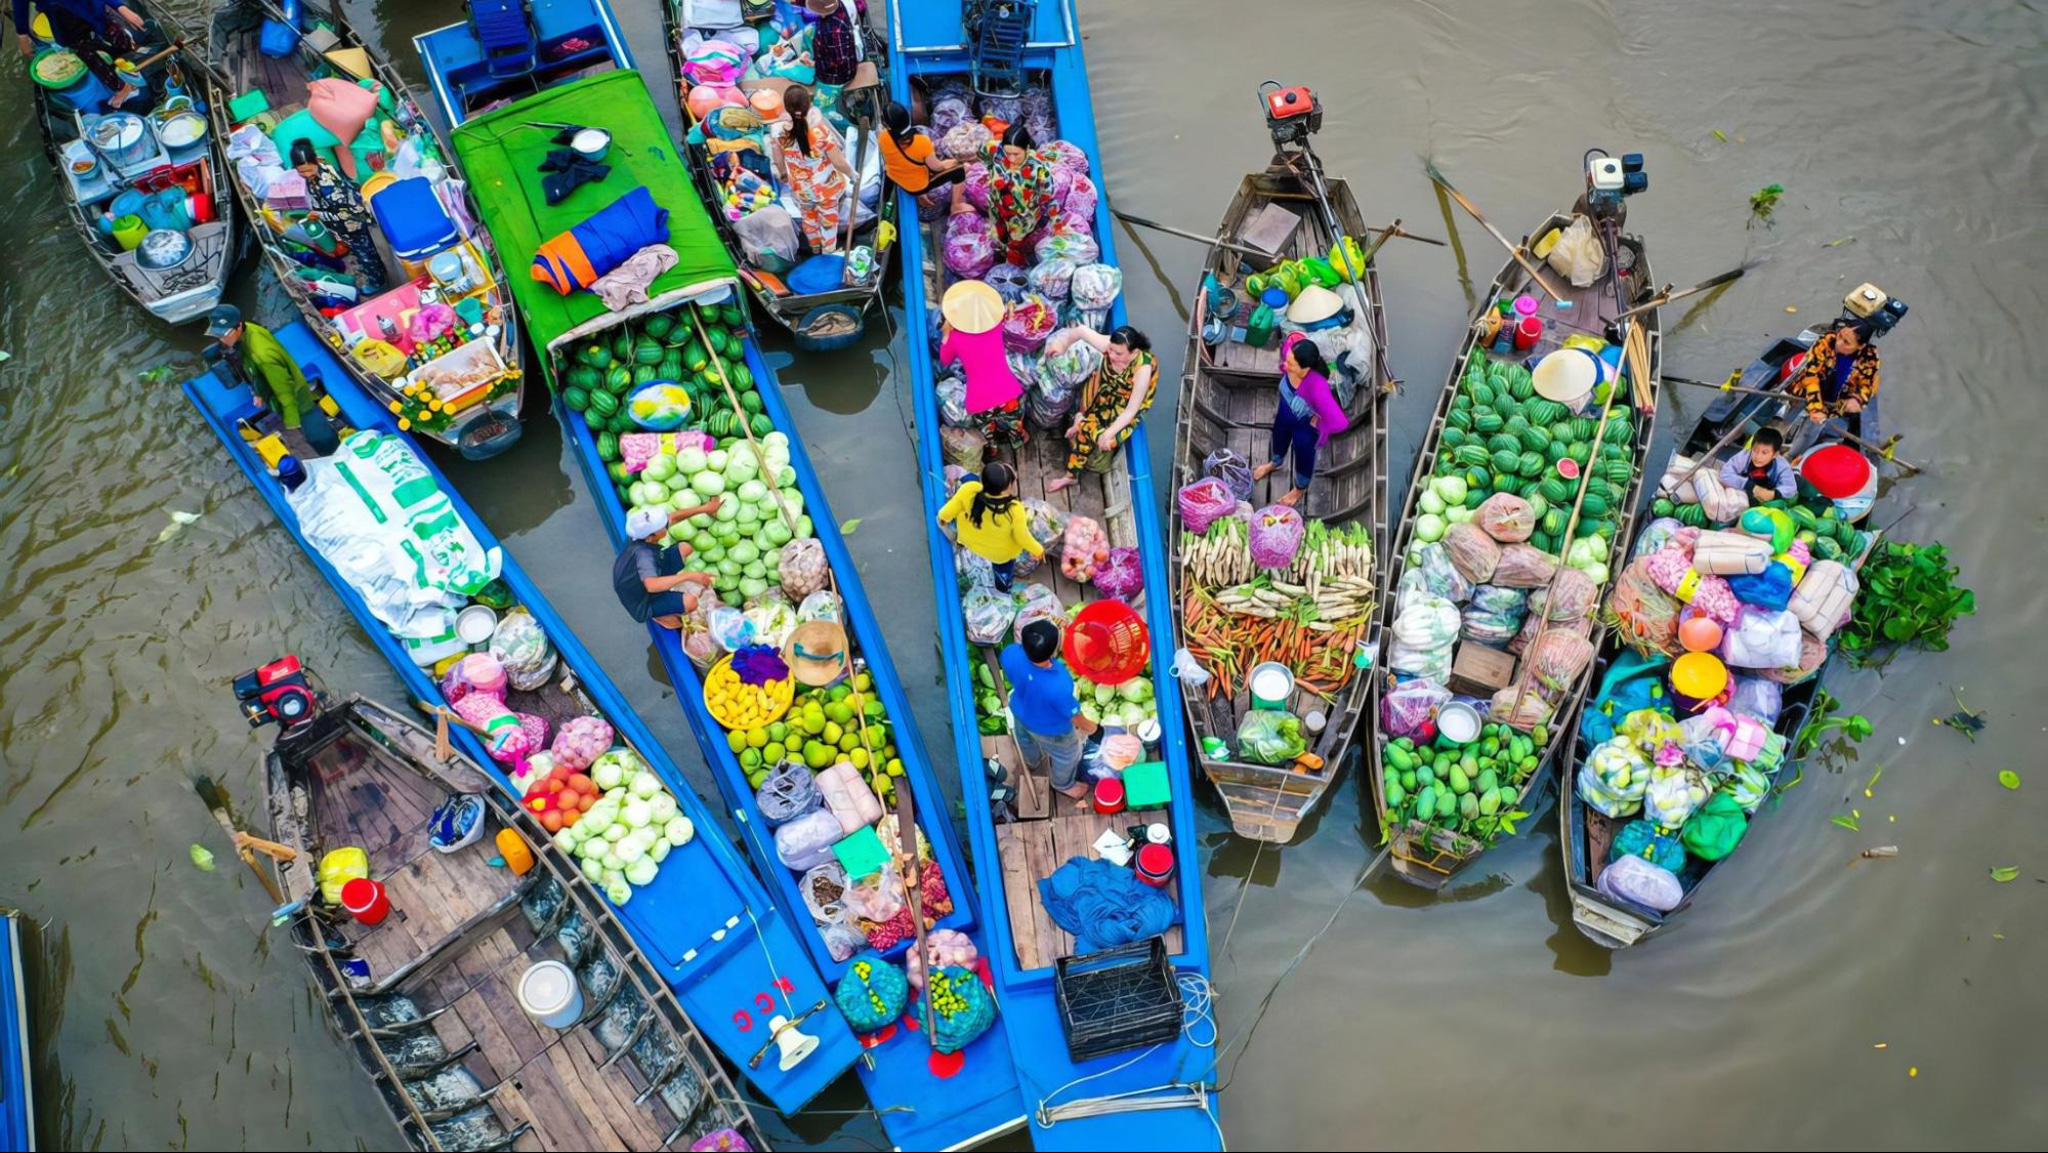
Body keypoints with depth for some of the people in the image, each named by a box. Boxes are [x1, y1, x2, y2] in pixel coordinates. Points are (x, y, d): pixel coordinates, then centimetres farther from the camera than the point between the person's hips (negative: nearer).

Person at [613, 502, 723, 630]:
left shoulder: (645, 533, -18)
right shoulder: (643, 554, -41)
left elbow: (673, 516, -2)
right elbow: (652, 585, -56)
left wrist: (703, 509, 0)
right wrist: (689, 576, -55)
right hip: (643, 603, -8)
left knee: (684, 548, 4)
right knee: (690, 601, -28)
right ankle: (660, 615, 4)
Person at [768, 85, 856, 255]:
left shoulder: (780, 132, -22)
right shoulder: (821, 132, -32)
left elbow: (778, 161, -5)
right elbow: (839, 163, -23)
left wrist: (783, 175, 17)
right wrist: (852, 175, -3)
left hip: (800, 188, 3)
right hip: (826, 187, -3)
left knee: (808, 216, 32)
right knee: (828, 220, 24)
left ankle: (815, 248, 55)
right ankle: (828, 252, 45)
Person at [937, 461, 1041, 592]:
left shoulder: (969, 490, -38)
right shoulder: (1015, 511, -42)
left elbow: (951, 509, -18)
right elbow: (1022, 538, -24)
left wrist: (943, 516, 7)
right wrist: (1038, 550, -1)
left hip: (970, 541, 2)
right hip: (1002, 553, -2)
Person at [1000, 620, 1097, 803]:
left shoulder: (1010, 654, -36)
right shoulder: (1058, 687, -47)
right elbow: (1073, 715, -24)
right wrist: (1089, 726, -3)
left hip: (1020, 711, 5)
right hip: (1049, 729, -5)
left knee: (1026, 739, 39)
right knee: (1066, 755, 30)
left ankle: (1032, 761, 73)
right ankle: (1063, 785, 61)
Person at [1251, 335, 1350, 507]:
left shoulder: (1317, 386, -50)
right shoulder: (1290, 347, -35)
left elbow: (1340, 422, -49)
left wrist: (1318, 424, -28)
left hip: (1306, 423, -5)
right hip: (1286, 410, 5)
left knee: (1303, 454, 27)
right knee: (1279, 437, 36)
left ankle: (1300, 489, 62)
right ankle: (1274, 463, 74)